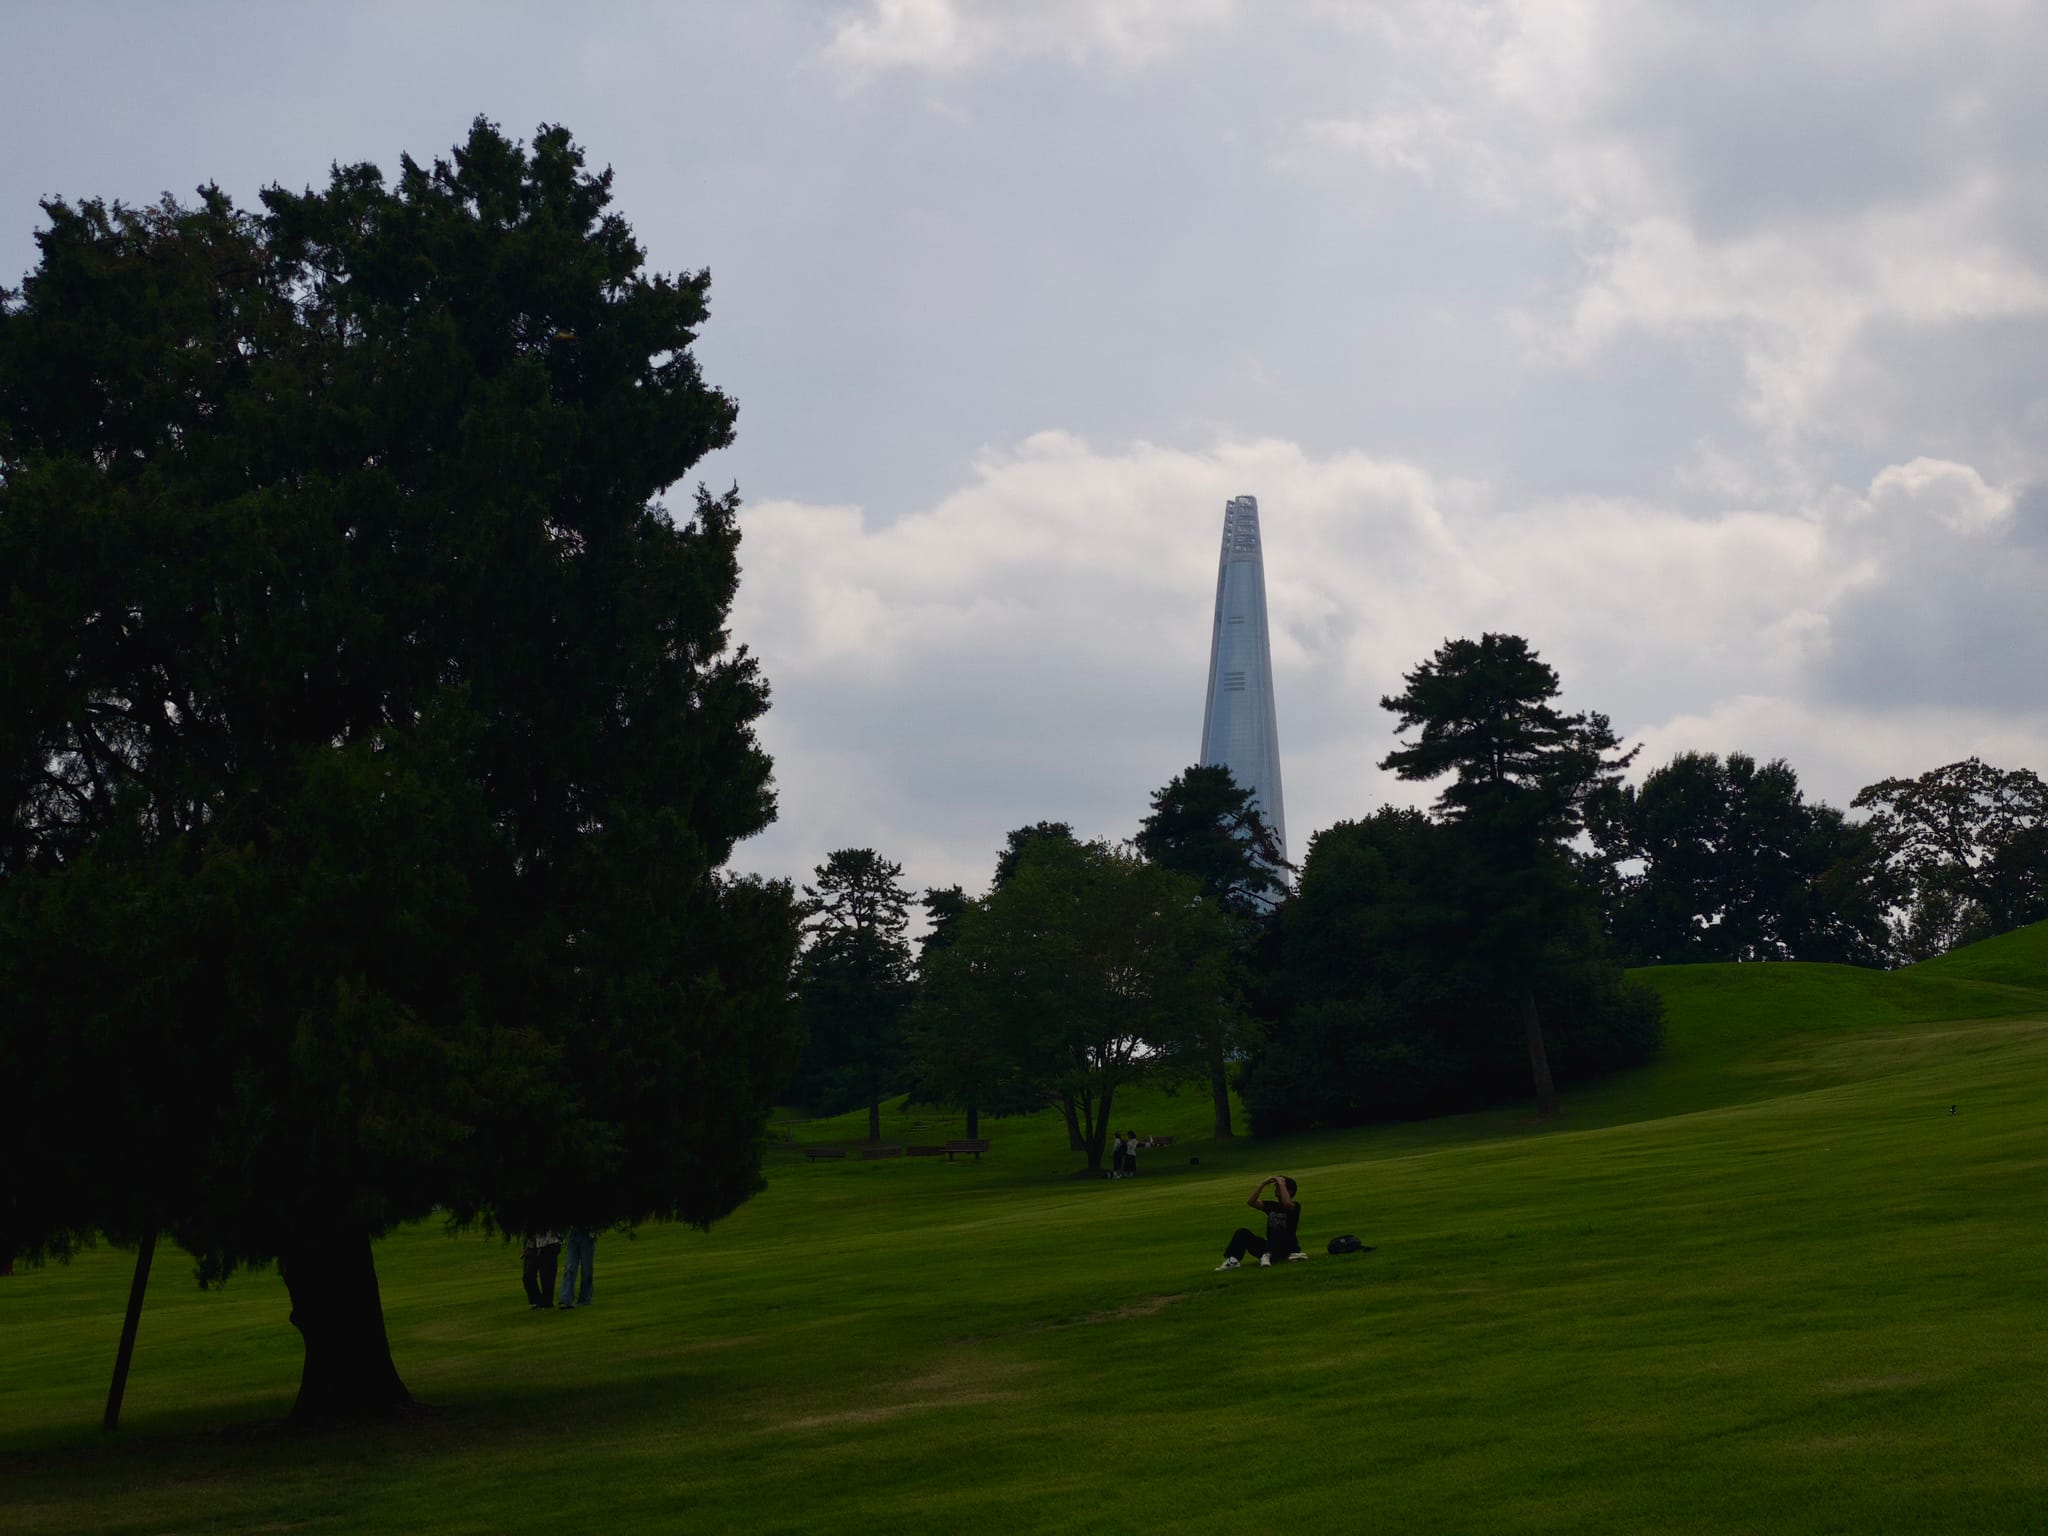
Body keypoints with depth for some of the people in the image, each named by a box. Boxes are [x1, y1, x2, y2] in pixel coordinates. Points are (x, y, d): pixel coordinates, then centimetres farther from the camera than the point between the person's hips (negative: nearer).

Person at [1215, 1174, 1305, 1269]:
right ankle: (1232, 1260, -32)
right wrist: (1263, 1184, -2)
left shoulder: (1295, 1206, 0)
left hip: (1288, 1249, -5)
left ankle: (1266, 1256, -43)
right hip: (1271, 1248, 5)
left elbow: (1287, 1204, -26)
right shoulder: (1271, 1205, 16)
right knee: (1242, 1232, -13)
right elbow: (1251, 1202, 2)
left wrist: (1282, 1184, -15)